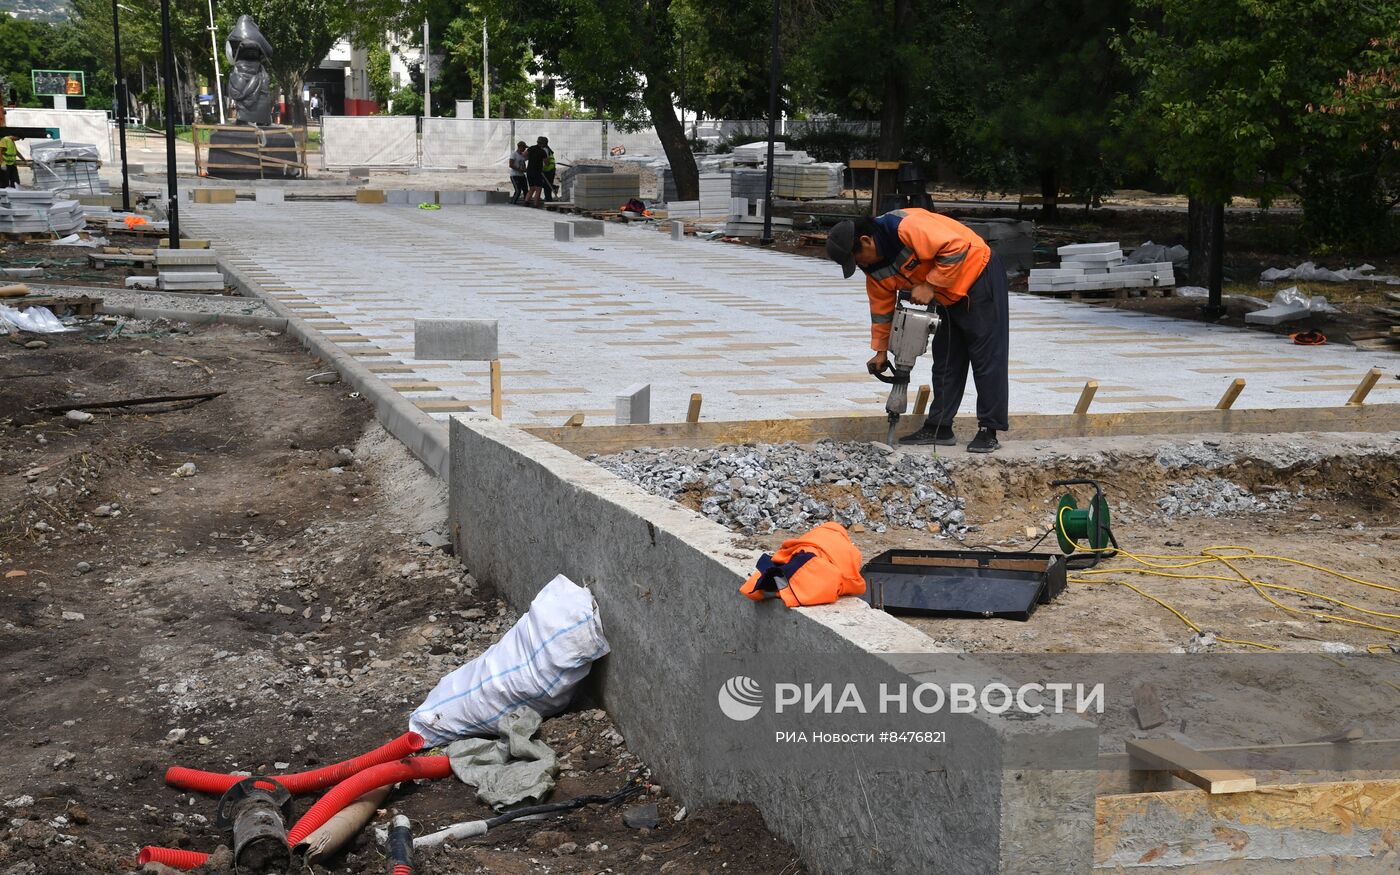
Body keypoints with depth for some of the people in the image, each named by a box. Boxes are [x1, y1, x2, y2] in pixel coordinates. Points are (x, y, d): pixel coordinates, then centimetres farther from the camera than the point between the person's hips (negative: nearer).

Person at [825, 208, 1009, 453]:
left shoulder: (907, 227, -29)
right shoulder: (875, 269, -1)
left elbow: (956, 247, -31)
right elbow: (881, 310, 9)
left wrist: (929, 285, -25)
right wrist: (880, 351, 8)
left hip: (980, 276, -9)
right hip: (950, 297, 9)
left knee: (987, 357, -6)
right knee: (945, 360, 11)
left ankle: (989, 431, -3)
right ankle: (939, 428, 18)